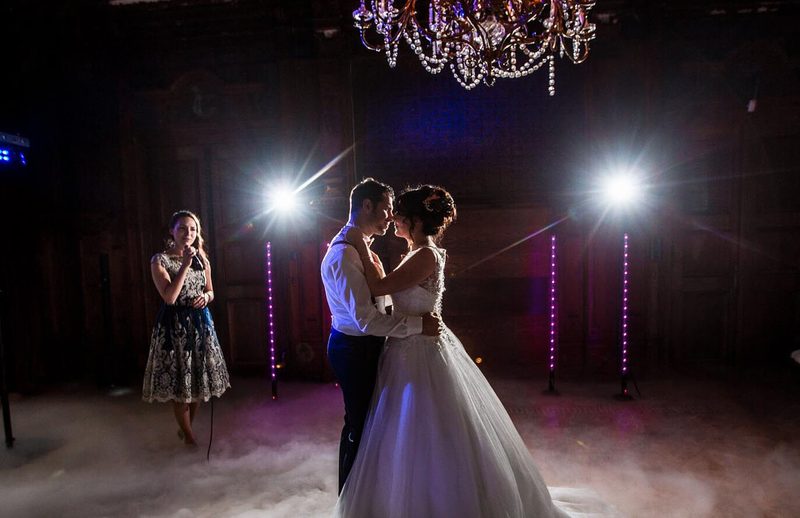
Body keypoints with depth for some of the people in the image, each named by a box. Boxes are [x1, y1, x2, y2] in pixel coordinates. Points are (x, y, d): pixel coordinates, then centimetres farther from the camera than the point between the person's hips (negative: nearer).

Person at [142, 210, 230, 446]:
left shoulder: (202, 260, 7)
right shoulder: (160, 260, -8)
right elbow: (170, 297, -20)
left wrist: (205, 297, -7)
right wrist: (185, 265, -21)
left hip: (200, 323, 5)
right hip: (174, 325, -5)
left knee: (198, 379, 12)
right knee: (178, 382, 2)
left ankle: (185, 427, 32)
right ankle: (189, 436, 18)